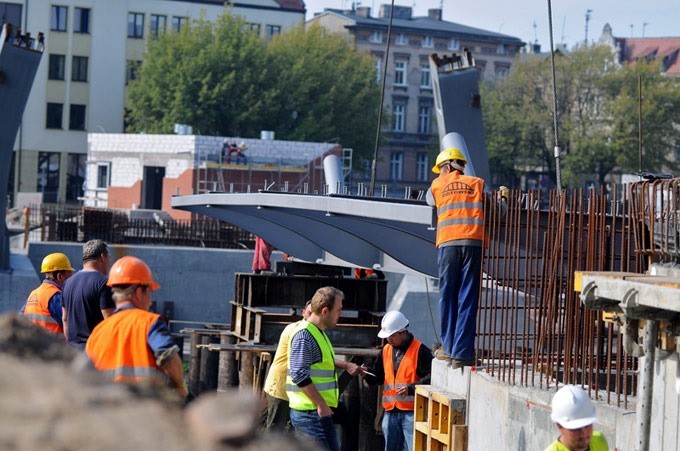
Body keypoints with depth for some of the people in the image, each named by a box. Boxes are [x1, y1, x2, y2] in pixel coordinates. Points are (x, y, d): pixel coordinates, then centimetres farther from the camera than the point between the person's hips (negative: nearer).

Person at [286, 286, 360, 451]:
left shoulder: (318, 332, 17)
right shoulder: (304, 335, -16)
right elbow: (299, 375, -22)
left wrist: (345, 365, 19)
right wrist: (321, 404, -22)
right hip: (313, 413, -10)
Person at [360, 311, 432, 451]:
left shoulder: (420, 350, -6)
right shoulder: (386, 350, 14)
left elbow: (431, 377, -12)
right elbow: (378, 377, 21)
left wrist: (411, 388, -21)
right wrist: (365, 375, 1)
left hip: (411, 412, -7)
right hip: (391, 411, 7)